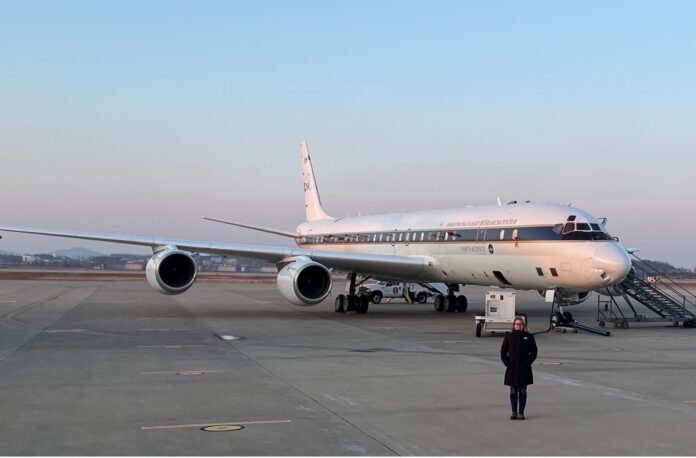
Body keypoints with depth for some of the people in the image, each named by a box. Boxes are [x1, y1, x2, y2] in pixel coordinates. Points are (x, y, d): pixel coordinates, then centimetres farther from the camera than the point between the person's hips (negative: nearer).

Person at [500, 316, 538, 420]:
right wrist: (506, 362, -4)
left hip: (524, 369, -1)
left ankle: (521, 412, 10)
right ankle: (514, 412, 13)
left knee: (522, 391, 3)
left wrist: (528, 362, -7)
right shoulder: (509, 336, 3)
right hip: (512, 369, 1)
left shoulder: (529, 337, 2)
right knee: (513, 391, 5)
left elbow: (534, 351, 5)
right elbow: (503, 351, 7)